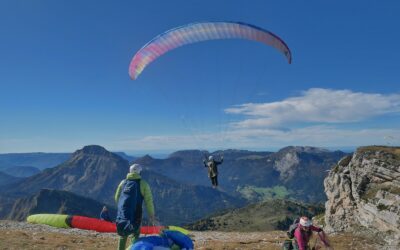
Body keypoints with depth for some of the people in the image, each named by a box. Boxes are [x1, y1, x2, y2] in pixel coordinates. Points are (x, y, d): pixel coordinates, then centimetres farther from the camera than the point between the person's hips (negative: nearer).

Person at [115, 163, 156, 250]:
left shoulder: (123, 182, 10)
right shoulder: (143, 184, -1)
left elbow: (117, 198, 16)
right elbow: (148, 201, -3)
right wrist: (151, 215, 3)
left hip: (121, 214, 4)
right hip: (135, 214, -4)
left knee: (123, 235, 20)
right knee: (135, 235, 11)